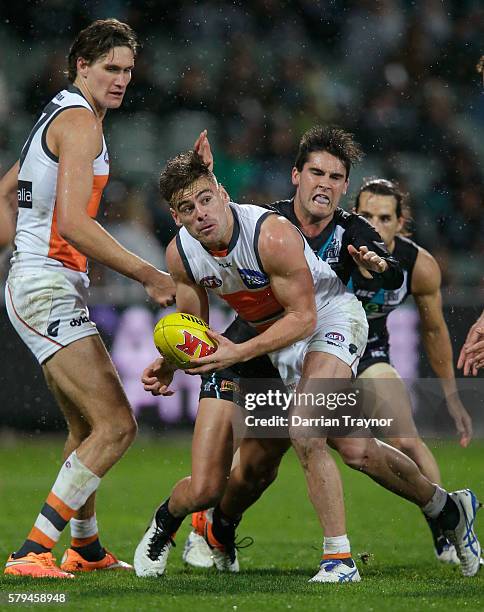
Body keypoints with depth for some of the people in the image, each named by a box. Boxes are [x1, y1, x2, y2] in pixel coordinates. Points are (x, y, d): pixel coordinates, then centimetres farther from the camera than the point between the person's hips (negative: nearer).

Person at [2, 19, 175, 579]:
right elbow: (73, 223, -23)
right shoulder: (79, 120, -13)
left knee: (87, 427, 22)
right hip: (49, 288, -11)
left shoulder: (59, 115, 19)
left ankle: (84, 547, 35)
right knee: (116, 426, -17)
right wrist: (149, 276, -21)